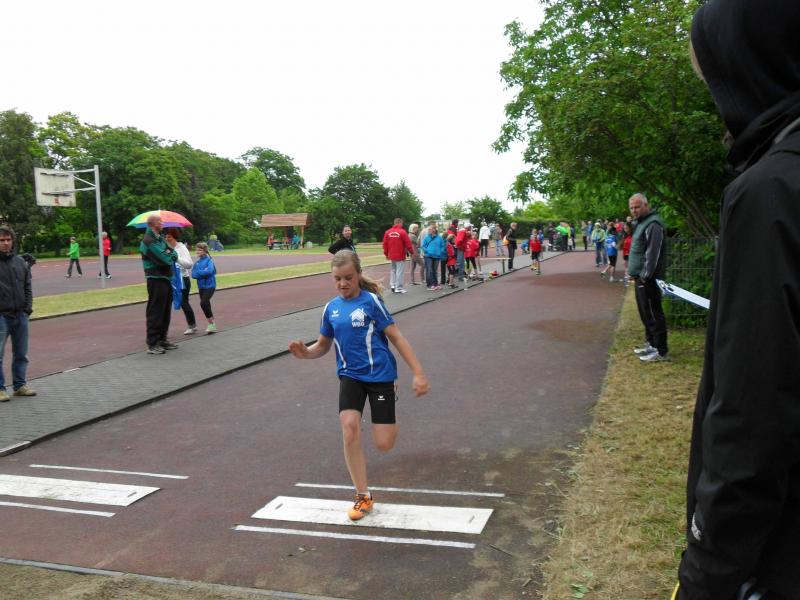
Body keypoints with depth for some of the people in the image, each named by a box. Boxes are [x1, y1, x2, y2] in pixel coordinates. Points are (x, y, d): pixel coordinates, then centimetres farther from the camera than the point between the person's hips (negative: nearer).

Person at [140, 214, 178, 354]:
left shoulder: (161, 238, 16)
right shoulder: (148, 241, -14)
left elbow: (174, 255, 11)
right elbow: (164, 260, -22)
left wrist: (169, 255, -10)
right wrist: (170, 256, -1)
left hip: (166, 279, 9)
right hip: (156, 279, -9)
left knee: (166, 311, 15)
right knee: (155, 312, -6)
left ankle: (162, 339, 25)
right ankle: (152, 344, -1)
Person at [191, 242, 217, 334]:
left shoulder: (209, 260, -9)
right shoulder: (197, 262, 8)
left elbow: (210, 271, -25)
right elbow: (193, 274, 0)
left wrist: (199, 272, -13)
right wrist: (203, 272, -15)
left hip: (210, 286, -7)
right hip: (201, 287, 7)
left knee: (203, 303, -19)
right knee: (206, 305, 11)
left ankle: (211, 323, -5)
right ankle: (212, 324, 23)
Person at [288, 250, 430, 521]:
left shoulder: (371, 301, -10)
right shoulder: (331, 308, 4)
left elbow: (396, 337, -8)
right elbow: (323, 346, 14)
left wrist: (418, 373, -13)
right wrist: (305, 352, -9)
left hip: (379, 374, -3)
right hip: (350, 375, 3)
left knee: (384, 444, -4)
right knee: (349, 428, -18)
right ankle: (363, 495, 1)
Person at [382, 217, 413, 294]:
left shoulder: (388, 232, 4)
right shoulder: (402, 232, -10)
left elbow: (385, 244, 6)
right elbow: (408, 243, -9)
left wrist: (386, 254, 16)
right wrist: (411, 252, 3)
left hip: (392, 256, 5)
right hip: (400, 256, -5)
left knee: (393, 270, 20)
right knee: (399, 271, -1)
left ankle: (392, 285, 12)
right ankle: (398, 288, 2)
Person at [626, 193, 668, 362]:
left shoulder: (653, 224, -16)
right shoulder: (641, 223, 17)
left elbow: (652, 253, -22)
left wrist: (646, 275, -21)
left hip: (648, 278, -10)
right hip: (641, 277, 10)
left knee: (653, 314, -6)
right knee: (645, 312, 18)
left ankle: (661, 351, 0)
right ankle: (651, 343, 30)